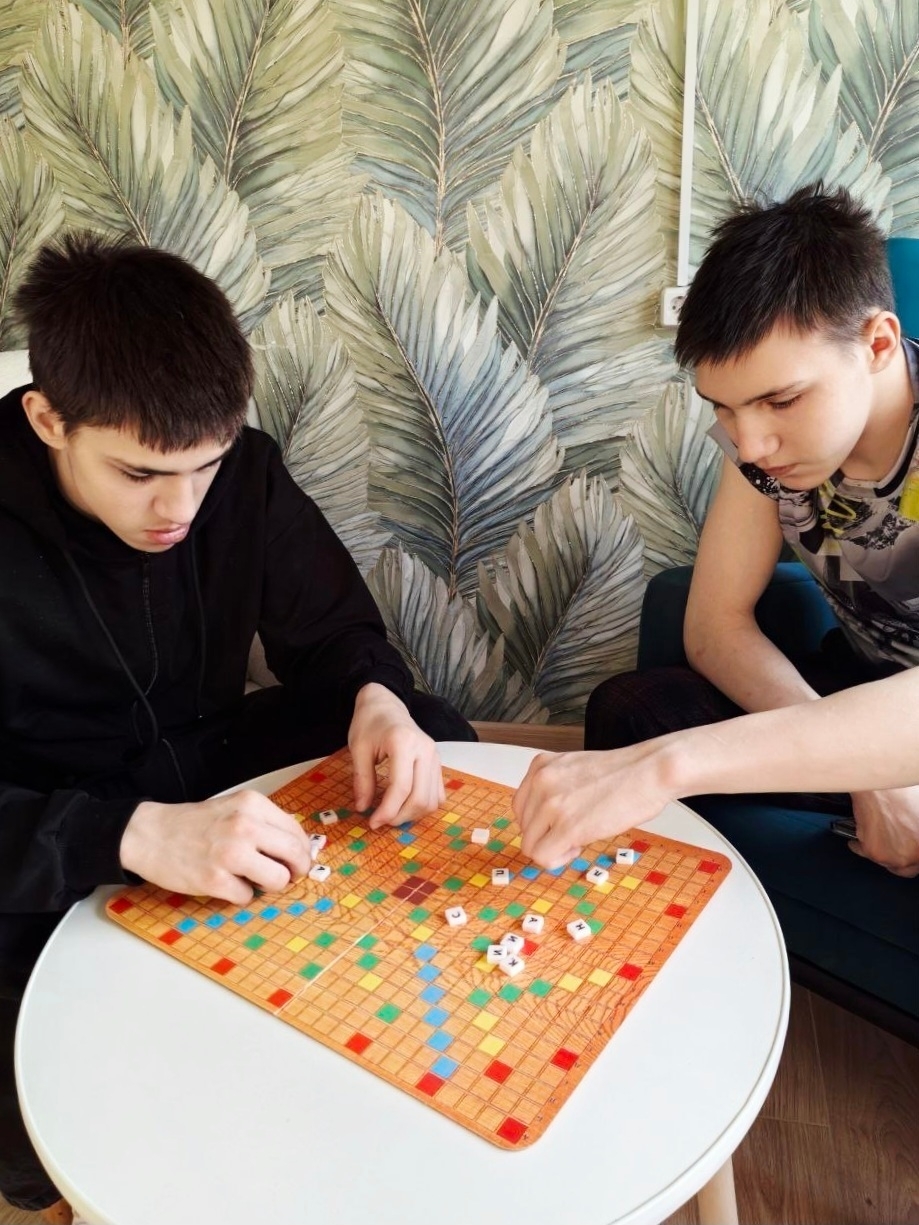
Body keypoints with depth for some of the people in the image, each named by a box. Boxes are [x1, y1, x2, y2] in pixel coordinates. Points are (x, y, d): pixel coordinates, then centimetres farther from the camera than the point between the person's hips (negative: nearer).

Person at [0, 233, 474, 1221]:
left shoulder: (240, 471, -13)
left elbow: (329, 628, -3)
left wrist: (378, 698, -25)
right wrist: (136, 835, -45)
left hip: (206, 763, 4)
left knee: (436, 742, -10)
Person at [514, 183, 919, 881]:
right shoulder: (763, 429, -13)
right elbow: (716, 626, -11)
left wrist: (670, 764, -51)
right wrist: (863, 771, -21)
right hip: (862, 701, 4)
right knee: (629, 711, -18)